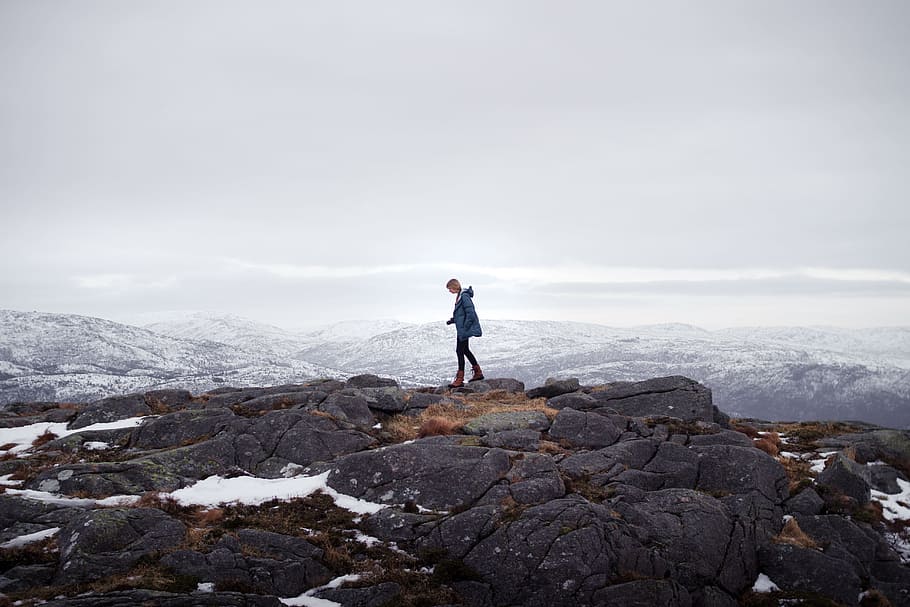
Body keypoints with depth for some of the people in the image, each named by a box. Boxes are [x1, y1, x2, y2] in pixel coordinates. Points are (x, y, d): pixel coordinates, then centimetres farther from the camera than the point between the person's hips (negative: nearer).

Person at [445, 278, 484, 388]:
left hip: (464, 329, -11)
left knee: (460, 351, -8)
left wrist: (465, 327, -21)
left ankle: (460, 379, -4)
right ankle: (478, 372, 31)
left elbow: (470, 313, -22)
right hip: (462, 330, 11)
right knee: (465, 350, 19)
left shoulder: (464, 296, -18)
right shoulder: (460, 296, 13)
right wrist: (453, 320, 10)